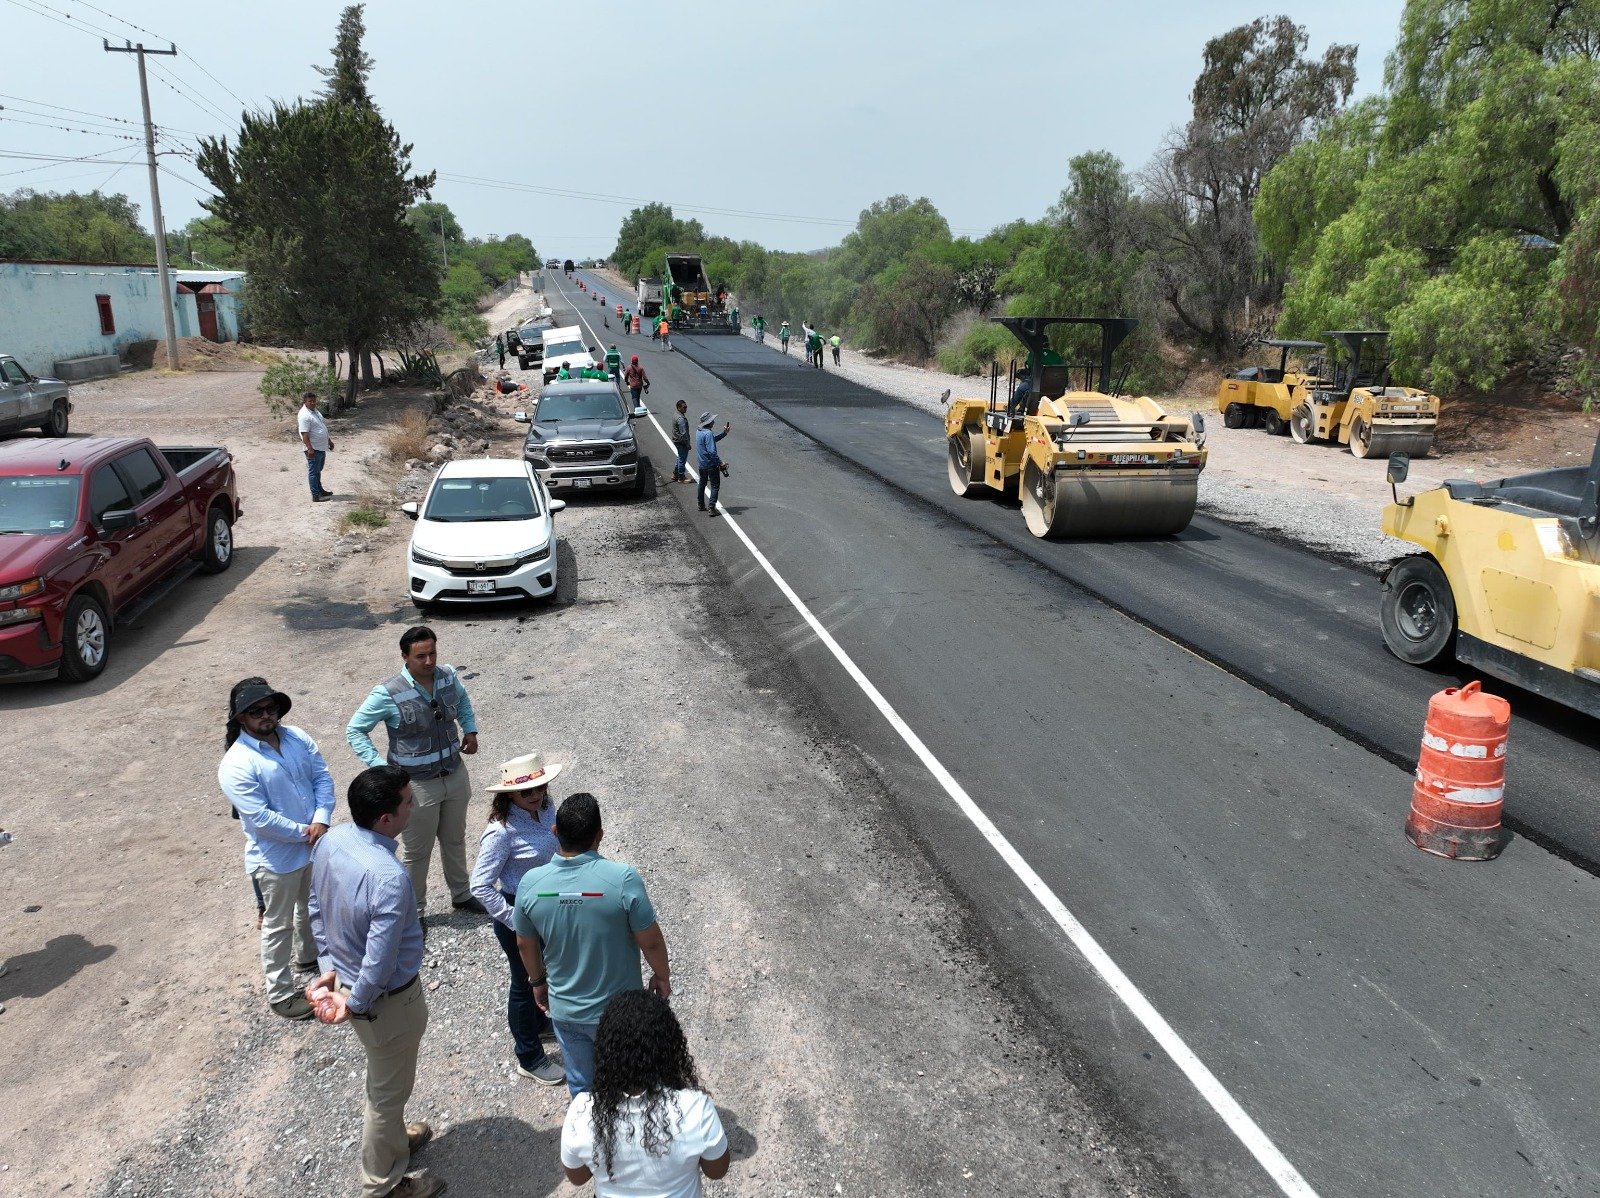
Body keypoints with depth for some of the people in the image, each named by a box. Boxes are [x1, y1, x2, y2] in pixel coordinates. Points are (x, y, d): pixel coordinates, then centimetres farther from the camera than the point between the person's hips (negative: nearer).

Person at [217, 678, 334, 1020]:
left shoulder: (297, 738, -4)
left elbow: (322, 776, -3)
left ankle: (307, 956, 53)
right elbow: (261, 819, -25)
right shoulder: (236, 766, -24)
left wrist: (321, 819, -17)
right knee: (279, 926, 10)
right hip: (276, 858, -6)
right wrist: (304, 833, -18)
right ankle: (280, 995, 26)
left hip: (314, 845, 7)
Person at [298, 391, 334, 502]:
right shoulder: (304, 415, -20)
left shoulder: (315, 411, 11)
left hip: (321, 447, 10)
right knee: (313, 472, -3)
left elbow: (323, 427, 22)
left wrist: (329, 441, 25)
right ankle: (315, 496, 2)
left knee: (318, 470, 21)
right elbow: (304, 434, -25)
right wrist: (310, 449, -29)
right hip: (313, 449, -10)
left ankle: (320, 491, 33)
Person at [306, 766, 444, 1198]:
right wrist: (354, 1005, -13)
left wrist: (330, 967, 10)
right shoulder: (388, 878, -38)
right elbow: (380, 960, -30)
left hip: (346, 977, 8)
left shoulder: (329, 841, -13)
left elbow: (317, 908, 2)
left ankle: (392, 1137, 57)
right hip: (386, 999, -8)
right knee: (389, 1089, 18)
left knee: (385, 1078, 32)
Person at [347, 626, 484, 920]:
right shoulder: (388, 694, -23)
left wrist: (470, 730, 3)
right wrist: (380, 766, -20)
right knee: (417, 851, 13)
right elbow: (355, 731, -13)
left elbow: (462, 699, 17)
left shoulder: (448, 676, -8)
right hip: (418, 784, -5)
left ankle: (461, 895, 45)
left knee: (455, 840, 24)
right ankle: (414, 911, 33)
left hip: (455, 775, 5)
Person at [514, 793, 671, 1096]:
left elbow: (524, 944, 0)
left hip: (565, 1011, 3)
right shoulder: (623, 879, -28)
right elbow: (651, 942, -17)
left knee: (581, 1084, 25)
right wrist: (662, 975, 3)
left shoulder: (531, 883, -17)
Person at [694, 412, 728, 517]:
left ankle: (701, 505, 31)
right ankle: (712, 507, -6)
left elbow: (714, 439, 20)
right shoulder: (708, 433, -23)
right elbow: (712, 451, -27)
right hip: (711, 465, -9)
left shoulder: (699, 432, 6)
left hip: (702, 464, 9)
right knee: (715, 486, -1)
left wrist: (724, 433, 12)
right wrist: (720, 463, -22)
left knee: (702, 484, 21)